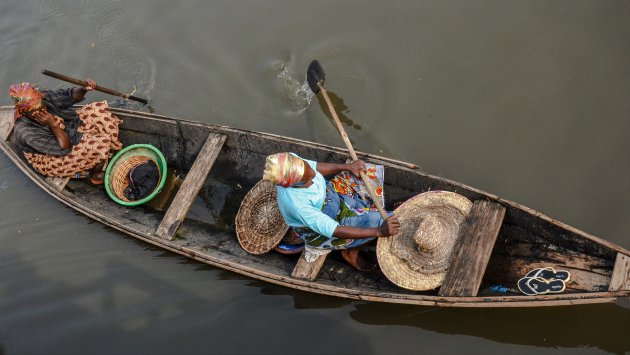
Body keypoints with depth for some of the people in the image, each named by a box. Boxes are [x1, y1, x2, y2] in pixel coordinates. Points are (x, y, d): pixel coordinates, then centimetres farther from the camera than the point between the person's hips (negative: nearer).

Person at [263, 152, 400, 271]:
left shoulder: (290, 162, -27)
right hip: (318, 231, -7)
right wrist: (379, 231, -39)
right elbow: (333, 231, -36)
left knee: (369, 171, 1)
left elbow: (315, 167, -3)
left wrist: (348, 167, -12)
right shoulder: (298, 205, -43)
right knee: (375, 220, -18)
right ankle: (350, 252, 8)